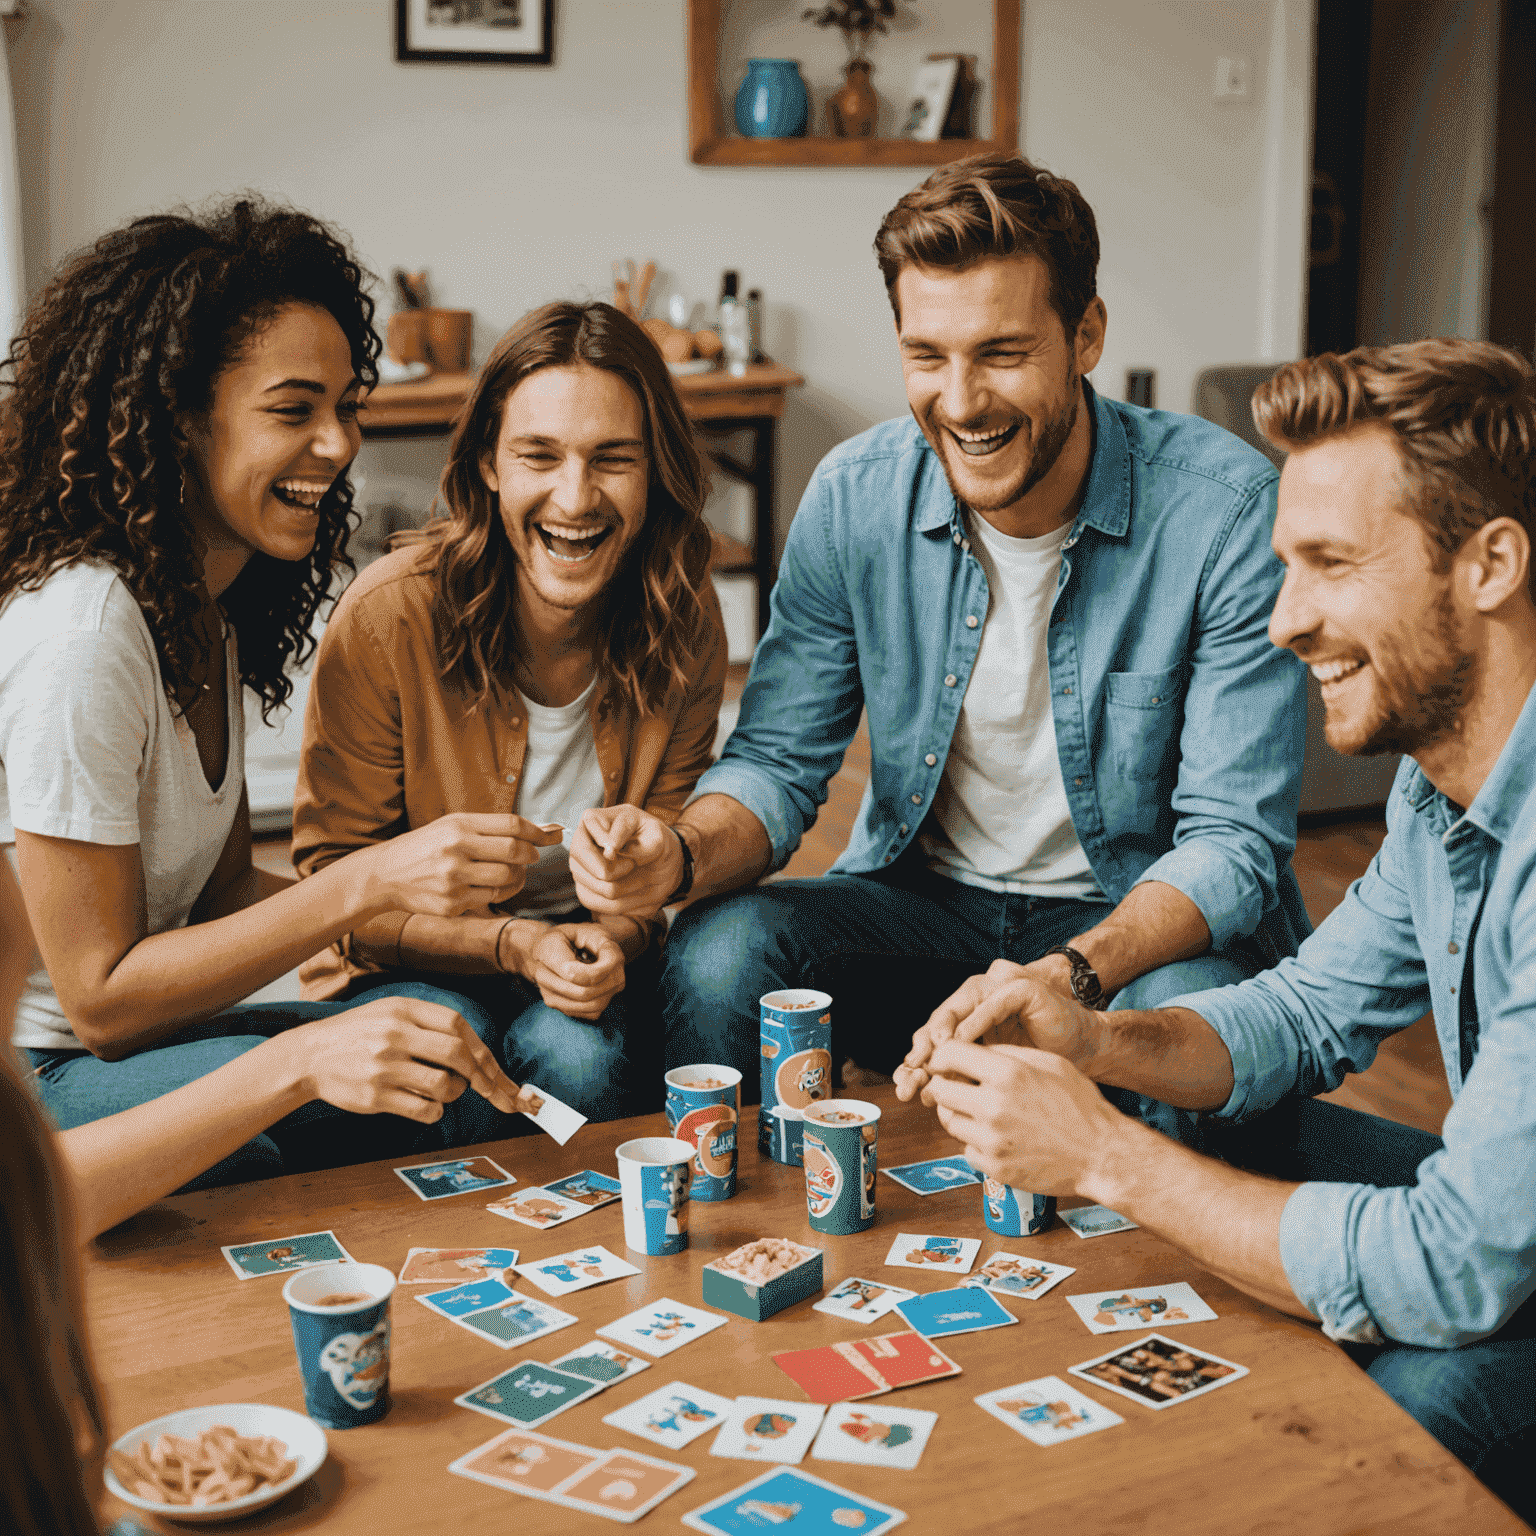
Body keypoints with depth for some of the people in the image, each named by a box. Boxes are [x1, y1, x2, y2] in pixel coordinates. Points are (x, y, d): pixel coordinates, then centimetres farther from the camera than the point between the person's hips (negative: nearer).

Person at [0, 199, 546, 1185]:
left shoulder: (214, 608, 6)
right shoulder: (81, 633, -23)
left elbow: (222, 898, 7)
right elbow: (100, 997, -19)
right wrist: (366, 885, -23)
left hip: (129, 1032, 8)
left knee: (459, 1033, -12)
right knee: (432, 1094, -24)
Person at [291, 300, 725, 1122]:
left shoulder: (686, 627, -11)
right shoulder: (388, 617, -20)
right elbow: (337, 875, -11)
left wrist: (615, 938, -23)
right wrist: (513, 945, -24)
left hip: (591, 959, 2)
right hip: (416, 967, -1)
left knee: (575, 1054, -30)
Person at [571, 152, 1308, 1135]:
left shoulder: (1227, 509, -19)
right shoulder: (854, 497, -8)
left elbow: (1234, 837, -20)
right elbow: (779, 761, -2)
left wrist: (1073, 973, -40)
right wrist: (683, 854, -26)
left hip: (1147, 917, -2)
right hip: (924, 899, 3)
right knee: (717, 951, -24)